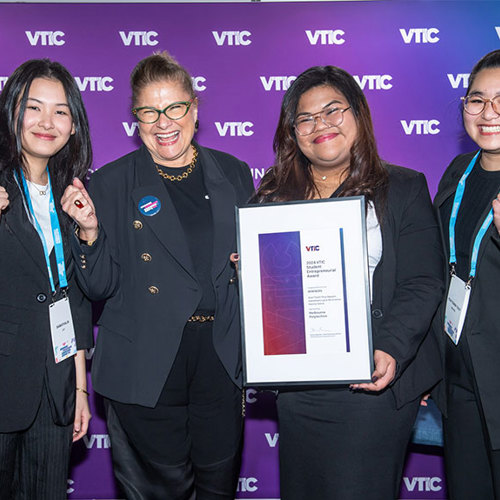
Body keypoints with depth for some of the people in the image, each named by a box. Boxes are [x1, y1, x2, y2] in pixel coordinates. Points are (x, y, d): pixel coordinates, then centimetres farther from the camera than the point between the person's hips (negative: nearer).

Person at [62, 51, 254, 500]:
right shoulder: (109, 185, -3)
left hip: (222, 361, 3)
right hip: (146, 369, -2)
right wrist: (89, 231, -20)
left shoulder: (233, 174, 5)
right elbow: (101, 287, -3)